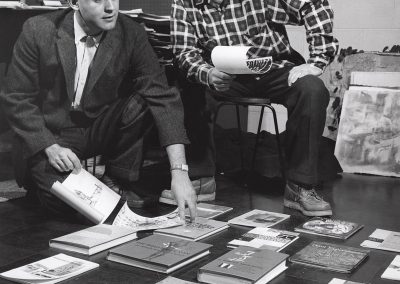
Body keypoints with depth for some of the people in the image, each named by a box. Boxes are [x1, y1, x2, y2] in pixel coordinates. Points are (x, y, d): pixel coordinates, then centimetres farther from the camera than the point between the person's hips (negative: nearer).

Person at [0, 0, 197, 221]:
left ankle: (118, 181, -3)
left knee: (142, 103, -25)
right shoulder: (38, 31, -15)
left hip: (101, 128, 2)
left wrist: (179, 171, -30)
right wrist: (50, 147, -22)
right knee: (60, 200, -28)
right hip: (49, 133, -2)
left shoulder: (131, 34, -13)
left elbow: (162, 96, -20)